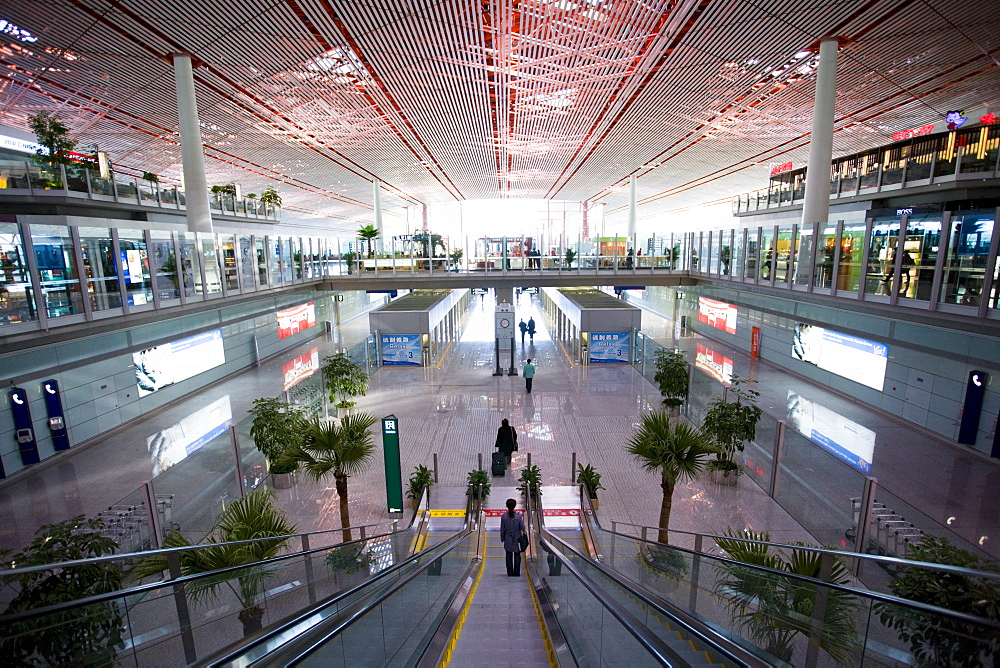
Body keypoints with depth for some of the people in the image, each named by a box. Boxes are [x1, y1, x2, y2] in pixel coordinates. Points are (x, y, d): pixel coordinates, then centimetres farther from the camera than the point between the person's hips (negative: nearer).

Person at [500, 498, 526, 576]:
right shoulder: (518, 516, -12)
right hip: (517, 539, 0)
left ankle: (510, 573, 14)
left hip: (508, 540, 1)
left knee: (509, 557, 11)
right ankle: (516, 573, 14)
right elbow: (522, 528, -9)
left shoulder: (503, 516, -9)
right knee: (517, 556, 11)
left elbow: (502, 529, -2)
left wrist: (502, 538, 10)